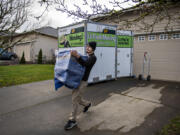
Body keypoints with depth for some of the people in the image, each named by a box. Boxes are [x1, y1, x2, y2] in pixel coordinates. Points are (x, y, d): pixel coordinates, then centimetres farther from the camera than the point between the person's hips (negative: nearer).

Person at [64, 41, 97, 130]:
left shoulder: (93, 58, -8)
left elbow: (85, 64, -28)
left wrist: (77, 56, -44)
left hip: (82, 81, -8)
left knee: (75, 99, -10)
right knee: (77, 99, 17)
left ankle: (72, 120, 2)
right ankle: (87, 104, 47)